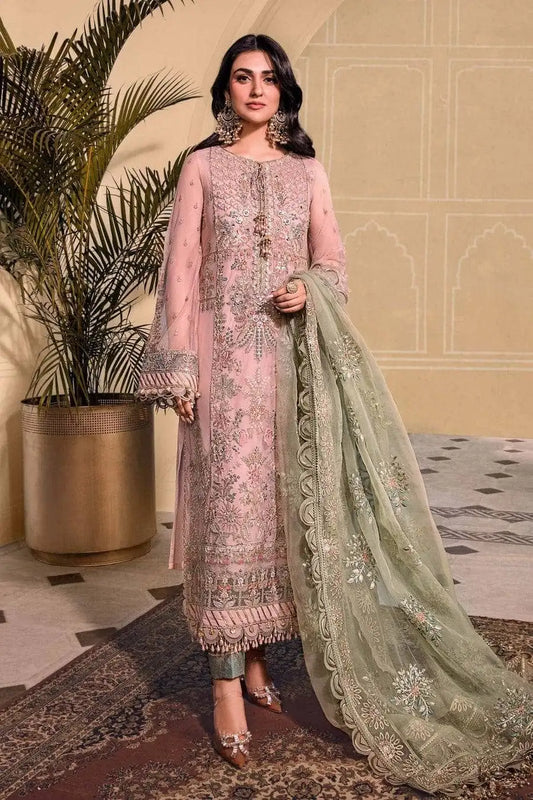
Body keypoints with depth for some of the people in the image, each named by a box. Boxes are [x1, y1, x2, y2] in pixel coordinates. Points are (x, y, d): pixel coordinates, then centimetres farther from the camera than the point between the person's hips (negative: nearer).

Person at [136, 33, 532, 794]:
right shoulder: (202, 167, 6)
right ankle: (227, 683, 3)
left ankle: (257, 654, 21)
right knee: (229, 506, -5)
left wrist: (311, 291, -10)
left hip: (293, 355, 3)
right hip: (225, 353, -3)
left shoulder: (308, 172, 13)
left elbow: (332, 261, 14)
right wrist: (178, 370, -7)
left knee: (282, 505, 5)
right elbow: (181, 269, 1)